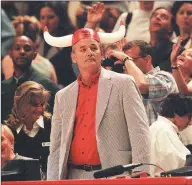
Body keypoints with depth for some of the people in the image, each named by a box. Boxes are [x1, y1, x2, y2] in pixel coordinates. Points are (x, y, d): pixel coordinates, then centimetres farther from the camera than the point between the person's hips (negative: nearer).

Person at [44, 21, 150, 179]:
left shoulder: (123, 84, 3)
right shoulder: (63, 96, 16)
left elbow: (139, 134, -4)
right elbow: (56, 149, 15)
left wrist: (140, 177, -12)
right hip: (74, 177, 4)